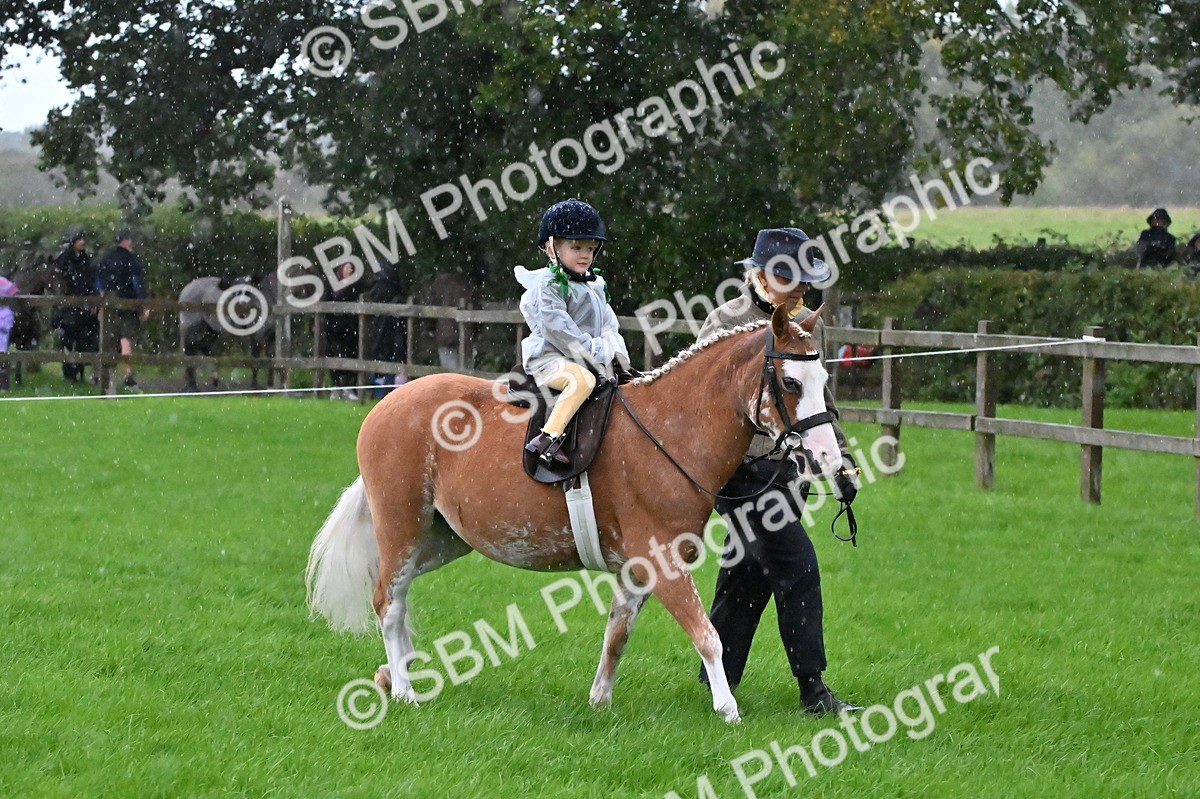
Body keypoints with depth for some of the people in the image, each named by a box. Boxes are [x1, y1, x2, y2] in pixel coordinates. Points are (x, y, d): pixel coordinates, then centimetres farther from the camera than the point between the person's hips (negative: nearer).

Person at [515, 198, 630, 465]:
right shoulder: (547, 286, -10)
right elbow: (558, 328, -20)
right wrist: (592, 355, -21)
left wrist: (614, 352, -3)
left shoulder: (596, 286, 16)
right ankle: (548, 438, -42)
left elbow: (608, 324, 16)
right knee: (582, 380, -34)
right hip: (548, 359, -9)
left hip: (586, 360, 9)